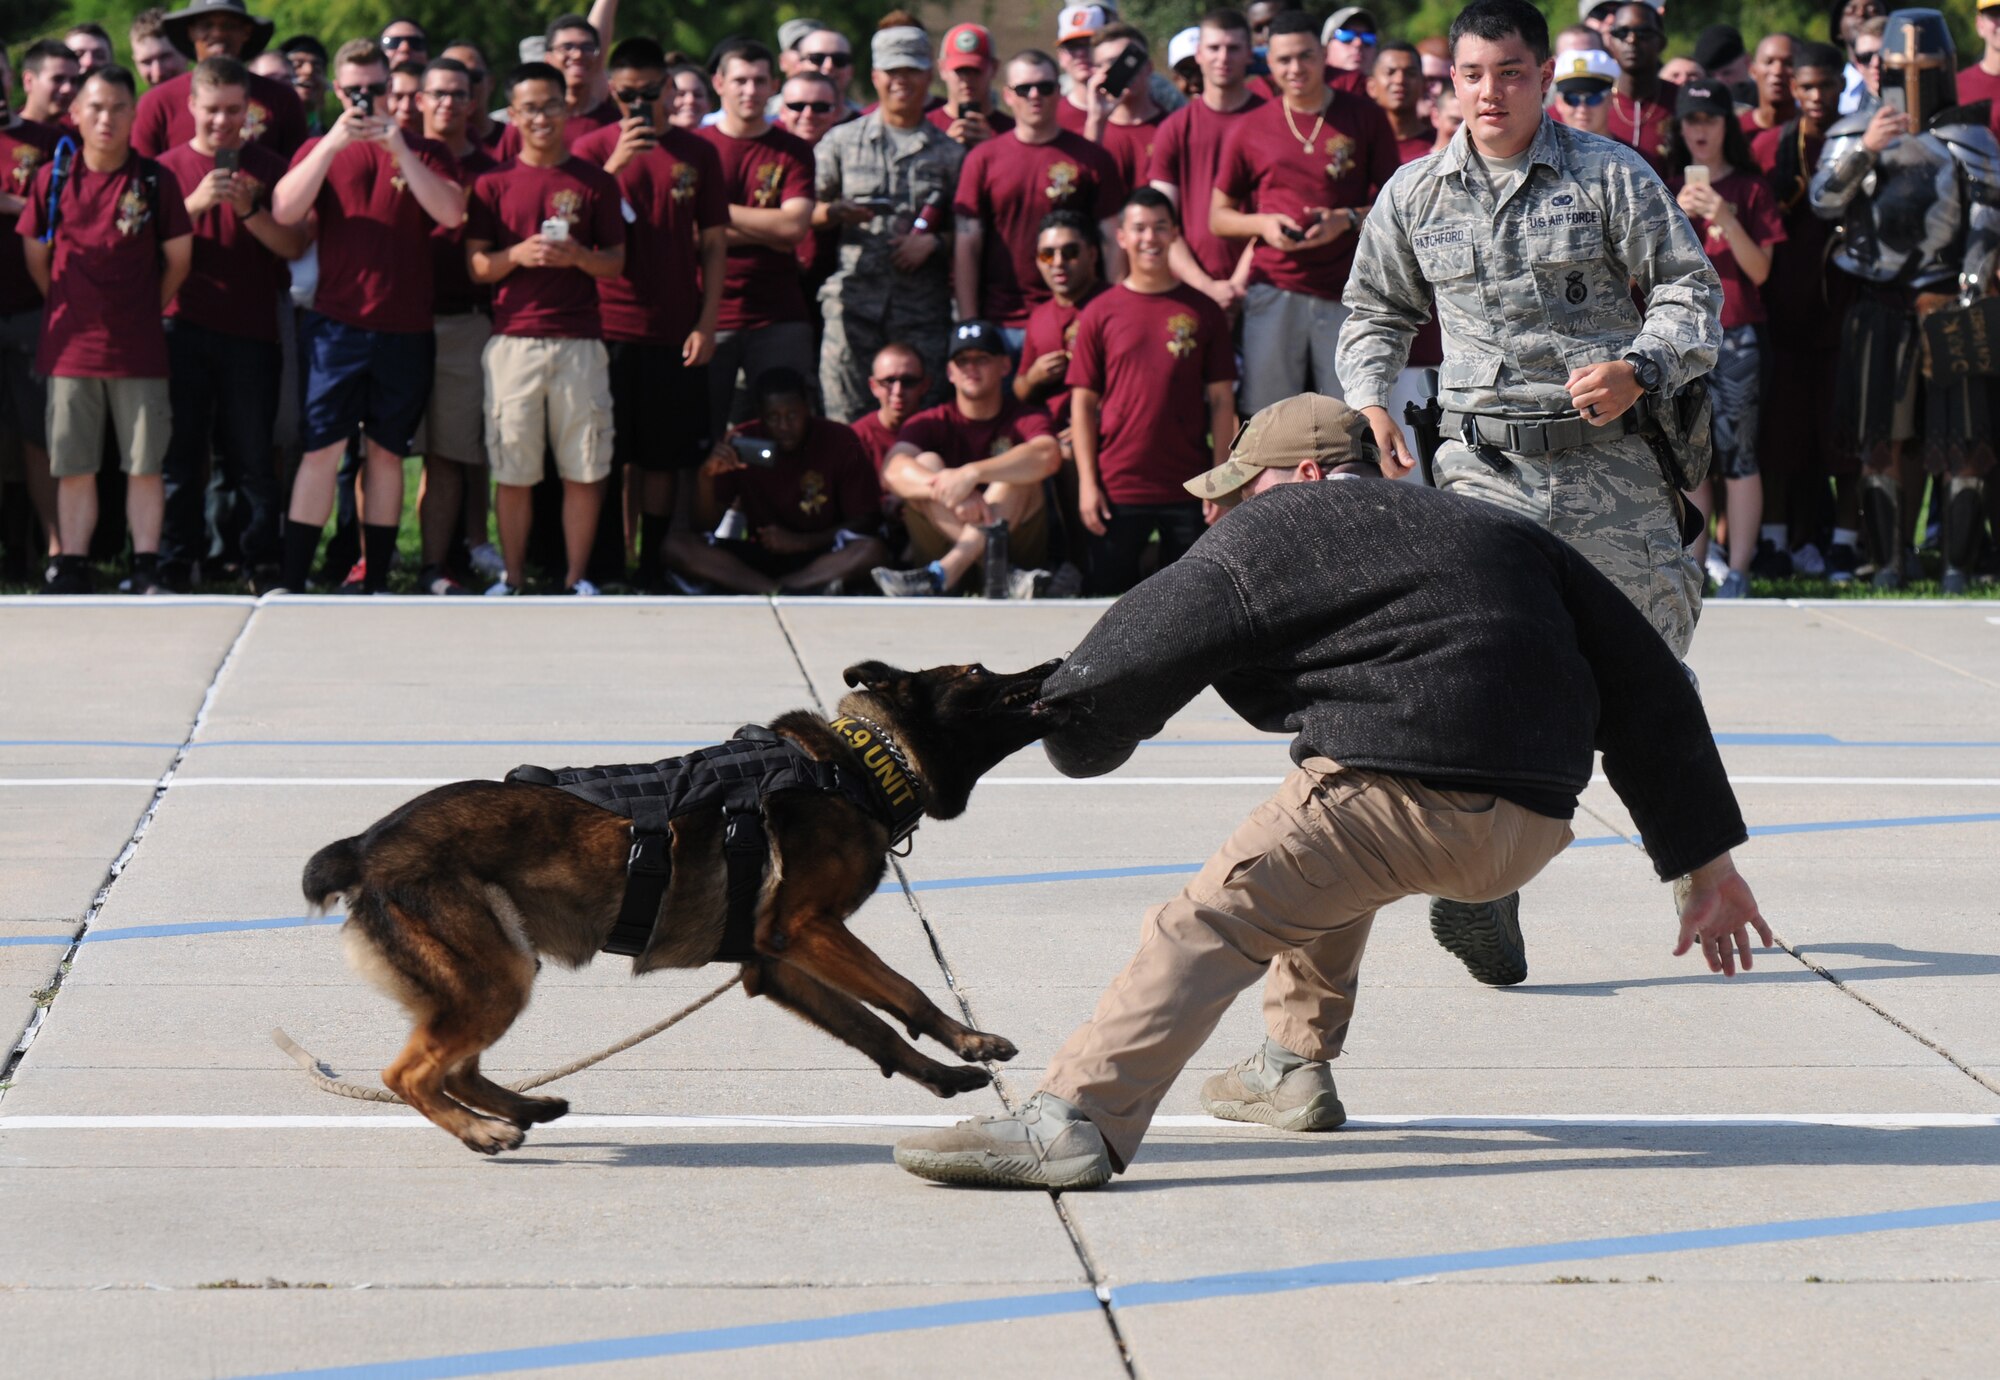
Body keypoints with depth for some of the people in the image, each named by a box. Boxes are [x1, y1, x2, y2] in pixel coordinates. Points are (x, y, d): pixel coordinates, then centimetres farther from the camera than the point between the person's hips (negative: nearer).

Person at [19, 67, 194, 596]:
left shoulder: (155, 181, -2)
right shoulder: (52, 179, 1)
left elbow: (178, 258, 6)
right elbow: (36, 256, 11)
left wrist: (147, 310, 11)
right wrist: (69, 310, 12)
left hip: (139, 352, -1)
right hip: (70, 350, 1)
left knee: (144, 466, 1)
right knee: (74, 468, 6)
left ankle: (146, 569, 8)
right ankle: (71, 567, 13)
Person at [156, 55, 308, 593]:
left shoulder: (267, 169, 7)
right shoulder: (169, 167, 7)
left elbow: (294, 246, 0)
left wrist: (249, 210, -15)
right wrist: (195, 203, -17)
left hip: (250, 331, 0)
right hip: (184, 327, 0)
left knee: (253, 457, 1)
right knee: (180, 453, 2)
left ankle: (264, 566, 6)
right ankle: (175, 566, 8)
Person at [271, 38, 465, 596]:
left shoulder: (424, 153, 10)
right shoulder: (321, 149, 9)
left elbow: (452, 213, -7)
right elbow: (284, 210, -9)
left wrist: (399, 148, -14)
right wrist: (333, 141, -16)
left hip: (406, 330, 1)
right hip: (337, 325, -1)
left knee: (386, 452, 7)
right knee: (322, 449, -8)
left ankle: (376, 585, 14)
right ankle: (291, 584, -7)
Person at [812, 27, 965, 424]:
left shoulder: (950, 152, 13)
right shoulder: (842, 141, 13)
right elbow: (806, 215, 11)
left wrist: (933, 242, -7)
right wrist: (834, 212, -9)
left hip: (921, 310, 0)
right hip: (853, 299, 0)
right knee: (845, 422, -6)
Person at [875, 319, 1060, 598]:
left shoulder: (1024, 418, 2)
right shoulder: (931, 424, 5)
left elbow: (1048, 455, -24)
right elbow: (892, 473, -17)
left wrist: (971, 474, -36)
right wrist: (948, 490, -36)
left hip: (1016, 543, -1)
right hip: (940, 543, 1)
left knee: (1019, 470, -21)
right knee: (927, 463, -18)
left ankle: (945, 572, -42)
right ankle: (1007, 578, -39)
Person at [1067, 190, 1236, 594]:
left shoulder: (1202, 310, 5)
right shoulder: (1100, 313, 4)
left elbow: (1222, 400, 5)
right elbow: (1083, 402, 4)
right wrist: (1087, 483, -3)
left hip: (1188, 489, 0)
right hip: (1117, 489, 0)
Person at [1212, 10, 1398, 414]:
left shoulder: (1365, 118, 7)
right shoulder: (1249, 131, 10)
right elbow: (1218, 216, 15)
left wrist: (1348, 219, -10)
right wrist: (1262, 223, -5)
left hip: (1346, 294, -1)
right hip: (1274, 293, 1)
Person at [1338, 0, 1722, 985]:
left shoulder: (1612, 176, 1)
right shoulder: (1415, 195, 9)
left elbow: (1690, 288, 1)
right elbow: (1376, 313, 23)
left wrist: (1641, 371, -18)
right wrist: (1369, 405, 4)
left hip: (1610, 457, 0)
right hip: (1485, 461, 0)